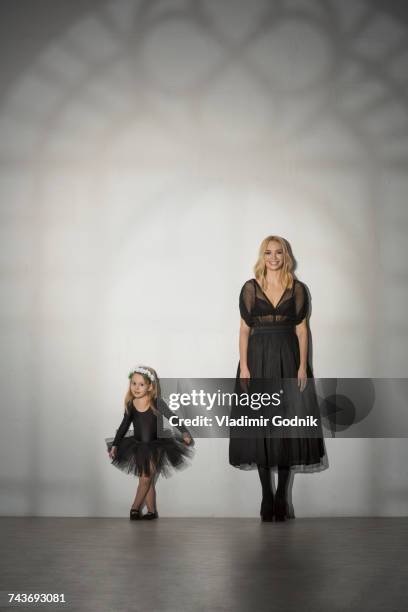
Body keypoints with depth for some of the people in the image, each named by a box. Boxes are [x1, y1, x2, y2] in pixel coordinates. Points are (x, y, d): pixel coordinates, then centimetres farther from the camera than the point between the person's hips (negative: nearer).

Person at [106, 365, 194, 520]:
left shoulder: (156, 403, -15)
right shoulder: (130, 405, -5)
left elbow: (172, 417, -7)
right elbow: (124, 426, 5)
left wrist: (185, 433, -10)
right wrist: (115, 445, 4)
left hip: (155, 446, -3)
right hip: (138, 447, 3)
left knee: (146, 478, -9)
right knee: (147, 480, 8)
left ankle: (135, 508, 2)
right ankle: (152, 511, 16)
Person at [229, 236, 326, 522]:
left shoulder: (297, 289, 5)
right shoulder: (250, 288, 4)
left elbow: (302, 329, 3)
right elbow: (244, 329, 2)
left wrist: (302, 366, -6)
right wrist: (244, 367, -6)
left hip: (288, 359, 0)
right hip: (258, 358, 0)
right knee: (260, 425, 1)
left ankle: (282, 497, 8)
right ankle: (267, 496, 8)